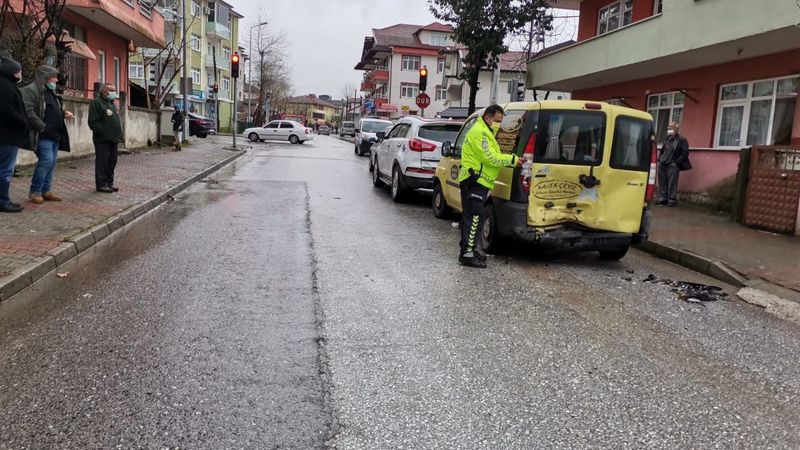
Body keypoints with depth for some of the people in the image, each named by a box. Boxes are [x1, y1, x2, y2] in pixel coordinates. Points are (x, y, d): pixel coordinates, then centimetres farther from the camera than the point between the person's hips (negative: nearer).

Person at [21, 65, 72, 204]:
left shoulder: (51, 92, 20)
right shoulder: (31, 90, -9)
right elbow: (28, 111, -19)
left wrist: (64, 113, 9)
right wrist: (42, 127, -20)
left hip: (55, 135, 9)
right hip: (43, 135, -9)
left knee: (52, 163, 9)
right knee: (46, 161, -12)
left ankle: (46, 190, 17)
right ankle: (35, 191, 0)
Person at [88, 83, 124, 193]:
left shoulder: (112, 104, 21)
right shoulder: (96, 103, -6)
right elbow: (93, 121, -14)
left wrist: (120, 134, 14)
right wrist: (103, 133, -18)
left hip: (113, 139, 8)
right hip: (102, 140, -8)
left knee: (112, 162, 11)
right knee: (102, 162, -5)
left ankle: (109, 183, 19)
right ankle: (101, 184, 1)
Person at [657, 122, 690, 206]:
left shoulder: (682, 140, -4)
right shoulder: (667, 139, 16)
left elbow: (685, 153, -8)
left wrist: (676, 162, -13)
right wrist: (660, 160, 15)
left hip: (673, 165, -6)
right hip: (662, 165, 6)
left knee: (672, 183, -7)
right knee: (662, 183, 8)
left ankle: (672, 200, -1)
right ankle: (662, 199, 15)